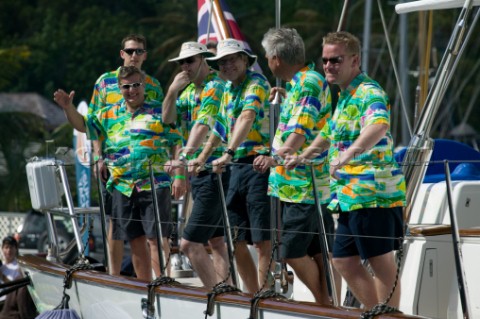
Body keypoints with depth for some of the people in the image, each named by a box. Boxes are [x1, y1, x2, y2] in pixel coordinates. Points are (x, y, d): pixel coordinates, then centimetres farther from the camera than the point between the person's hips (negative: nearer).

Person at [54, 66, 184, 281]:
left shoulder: (159, 112, 5)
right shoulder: (108, 115, 16)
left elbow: (177, 144, 2)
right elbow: (83, 125, 18)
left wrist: (179, 177, -7)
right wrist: (68, 107, -1)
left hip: (155, 185, -4)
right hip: (122, 188, 4)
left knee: (156, 238, -9)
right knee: (136, 242, 8)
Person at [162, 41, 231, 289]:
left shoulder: (214, 87, -13)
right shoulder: (188, 88, 15)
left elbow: (204, 125, -27)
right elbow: (168, 119, 8)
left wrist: (184, 156, -40)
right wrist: (172, 91, -7)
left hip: (215, 173, -9)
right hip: (198, 173, 9)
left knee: (190, 243, -14)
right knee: (216, 241, 11)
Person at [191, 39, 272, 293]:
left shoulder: (256, 83, -9)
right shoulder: (228, 90, 18)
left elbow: (247, 117, -26)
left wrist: (228, 153, -38)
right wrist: (202, 157, 32)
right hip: (237, 167, 9)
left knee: (262, 240, -9)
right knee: (236, 240, 9)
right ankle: (253, 295, 16)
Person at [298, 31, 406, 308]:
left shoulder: (368, 92, -12)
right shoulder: (345, 96, 20)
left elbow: (379, 126, -34)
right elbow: (329, 134, 38)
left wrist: (350, 153, -49)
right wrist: (303, 157, 38)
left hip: (373, 192, -11)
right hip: (351, 194, 11)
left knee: (381, 261, -6)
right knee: (344, 260, 14)